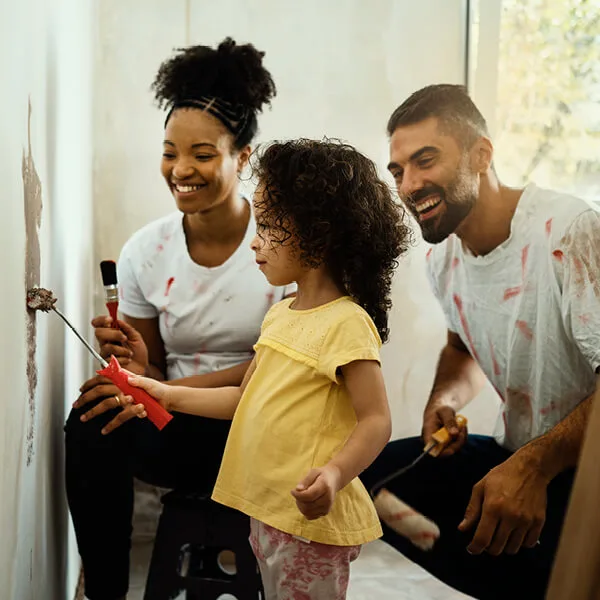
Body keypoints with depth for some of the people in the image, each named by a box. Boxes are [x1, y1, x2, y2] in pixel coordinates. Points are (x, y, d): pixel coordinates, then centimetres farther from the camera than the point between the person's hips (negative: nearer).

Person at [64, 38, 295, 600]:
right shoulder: (144, 251, 1)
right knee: (92, 421, -26)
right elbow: (153, 369, 8)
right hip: (180, 430, 3)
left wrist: (168, 391, -24)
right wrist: (135, 367, -17)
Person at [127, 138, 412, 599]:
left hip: (311, 516, -8)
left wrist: (335, 474, -36)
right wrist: (169, 396, 12)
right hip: (267, 509, 8)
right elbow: (247, 398, 15)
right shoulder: (280, 315, 8)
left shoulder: (346, 323, -18)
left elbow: (376, 420, -20)